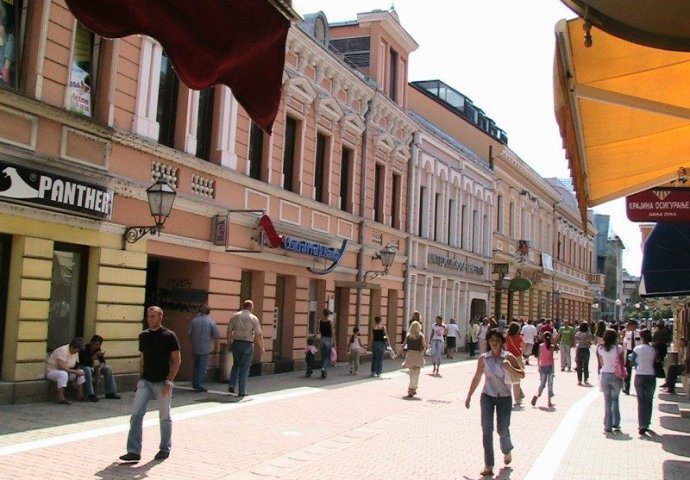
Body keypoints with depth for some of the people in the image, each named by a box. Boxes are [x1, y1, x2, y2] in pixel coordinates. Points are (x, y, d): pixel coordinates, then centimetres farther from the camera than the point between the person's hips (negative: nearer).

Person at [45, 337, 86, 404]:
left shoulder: (75, 352, 1)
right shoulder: (63, 351, -26)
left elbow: (75, 365, 8)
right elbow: (62, 367, -31)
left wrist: (77, 371, -12)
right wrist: (74, 371, -27)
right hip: (51, 371, -9)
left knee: (81, 372, -3)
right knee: (63, 374, -39)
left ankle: (80, 395, -2)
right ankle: (61, 398, -38)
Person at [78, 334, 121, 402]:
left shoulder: (97, 349, -3)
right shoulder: (84, 349, -22)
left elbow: (102, 361, -2)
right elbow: (85, 363, -33)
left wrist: (99, 367, -23)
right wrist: (96, 355, -39)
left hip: (92, 368, 7)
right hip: (82, 368, -7)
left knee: (107, 368, -9)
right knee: (87, 369, -39)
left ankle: (110, 392, -8)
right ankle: (91, 395, -37)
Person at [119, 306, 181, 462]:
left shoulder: (169, 336, -8)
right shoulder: (143, 336, 7)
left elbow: (177, 361, -8)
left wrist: (168, 381, -15)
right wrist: (140, 377, 9)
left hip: (162, 383, -4)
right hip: (145, 381, 4)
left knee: (164, 417, 7)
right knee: (136, 414, -5)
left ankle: (165, 449, 23)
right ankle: (134, 451, -1)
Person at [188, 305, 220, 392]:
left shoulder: (194, 320, 2)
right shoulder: (211, 322, -6)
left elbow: (189, 334, 7)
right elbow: (217, 337, -6)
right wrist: (216, 348, 5)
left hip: (195, 348, 4)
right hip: (205, 348, -4)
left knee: (196, 365, 18)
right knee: (203, 366, 2)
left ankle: (195, 383, 22)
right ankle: (199, 385, 2)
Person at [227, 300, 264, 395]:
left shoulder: (234, 316, 4)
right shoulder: (253, 318, -6)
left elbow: (229, 332, 5)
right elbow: (258, 335, -8)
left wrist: (229, 344, 15)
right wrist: (261, 347, 1)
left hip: (236, 344, 3)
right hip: (247, 344, -3)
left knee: (236, 365, 21)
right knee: (244, 368, 4)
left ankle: (231, 386, 9)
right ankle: (241, 391, 7)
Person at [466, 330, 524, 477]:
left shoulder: (508, 357, -6)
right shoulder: (483, 358, -1)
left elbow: (522, 375, -8)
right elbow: (477, 377, 9)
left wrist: (510, 368, -27)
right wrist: (469, 396, 12)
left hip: (504, 398, -1)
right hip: (487, 396, 1)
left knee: (502, 430, 7)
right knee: (487, 430, -6)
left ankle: (507, 451, 41)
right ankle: (488, 465, 0)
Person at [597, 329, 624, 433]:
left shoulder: (600, 348, -3)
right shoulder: (618, 348, -10)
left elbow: (601, 363, 5)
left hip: (605, 375, 1)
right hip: (616, 375, -1)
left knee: (607, 401, 8)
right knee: (615, 399, 16)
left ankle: (608, 425, 7)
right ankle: (616, 423, 17)